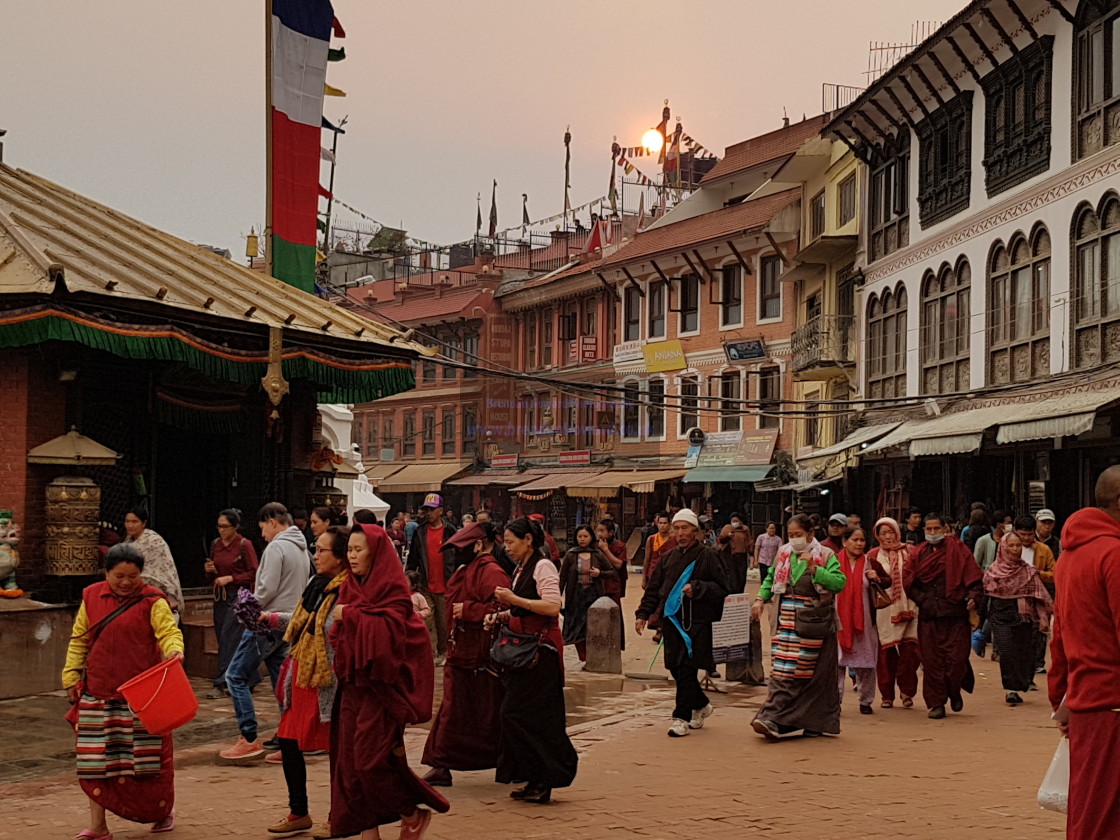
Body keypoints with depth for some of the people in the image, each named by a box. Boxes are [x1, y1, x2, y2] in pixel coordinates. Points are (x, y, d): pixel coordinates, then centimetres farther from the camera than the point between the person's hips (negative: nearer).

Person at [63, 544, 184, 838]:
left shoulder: (152, 601, -3)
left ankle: (163, 811, 28)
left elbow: (169, 631, -12)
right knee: (95, 759, 3)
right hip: (98, 694, 3)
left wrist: (174, 650, -34)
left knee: (149, 756, 6)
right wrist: (71, 676, 10)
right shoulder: (92, 597, 8)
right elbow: (79, 640, 14)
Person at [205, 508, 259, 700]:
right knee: (222, 638, 9)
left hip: (238, 596, -7)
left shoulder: (245, 545, -9)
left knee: (229, 639, -10)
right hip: (220, 597, 7)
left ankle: (222, 684, -8)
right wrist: (209, 571, -4)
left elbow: (253, 574, -10)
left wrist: (230, 578, -17)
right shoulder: (215, 545, 9)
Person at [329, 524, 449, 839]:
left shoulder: (393, 588, -9)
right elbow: (339, 635, 14)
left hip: (380, 687, -7)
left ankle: (413, 814, 12)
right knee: (350, 761, 4)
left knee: (371, 760, -9)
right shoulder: (351, 587, 12)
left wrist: (350, 616, -16)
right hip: (353, 686, 7)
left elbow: (389, 631, -21)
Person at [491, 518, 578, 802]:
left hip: (541, 648, -9)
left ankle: (544, 778, -4)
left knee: (516, 713, -10)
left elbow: (553, 606, -20)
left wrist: (514, 599, -18)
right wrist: (501, 616, 7)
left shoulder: (543, 566, -10)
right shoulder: (521, 569, 17)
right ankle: (537, 779, 12)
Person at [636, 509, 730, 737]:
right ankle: (701, 706, 31)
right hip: (672, 620, 6)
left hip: (697, 622, -6)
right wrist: (643, 613, 10)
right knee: (676, 668, 9)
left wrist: (697, 588, -18)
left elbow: (721, 588, -5)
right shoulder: (669, 557, 14)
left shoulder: (708, 556, -2)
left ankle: (682, 718, -3)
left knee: (686, 669, -10)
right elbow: (654, 588, 18)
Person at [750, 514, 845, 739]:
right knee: (783, 671, -2)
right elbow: (770, 578, 24)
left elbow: (840, 582, -14)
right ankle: (774, 721, -1)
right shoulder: (783, 554, 11)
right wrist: (761, 599, 9)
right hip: (787, 621, 3)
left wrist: (813, 568, -22)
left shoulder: (825, 555, -3)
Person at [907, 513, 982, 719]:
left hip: (955, 615, -2)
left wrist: (973, 597, -15)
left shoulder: (957, 550, 3)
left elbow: (974, 577, 0)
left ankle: (954, 693, 24)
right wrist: (920, 599, -2)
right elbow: (910, 583, 14)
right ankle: (936, 703, 9)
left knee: (956, 659, -4)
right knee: (932, 661, 0)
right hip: (928, 617, 3)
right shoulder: (919, 553, 12)